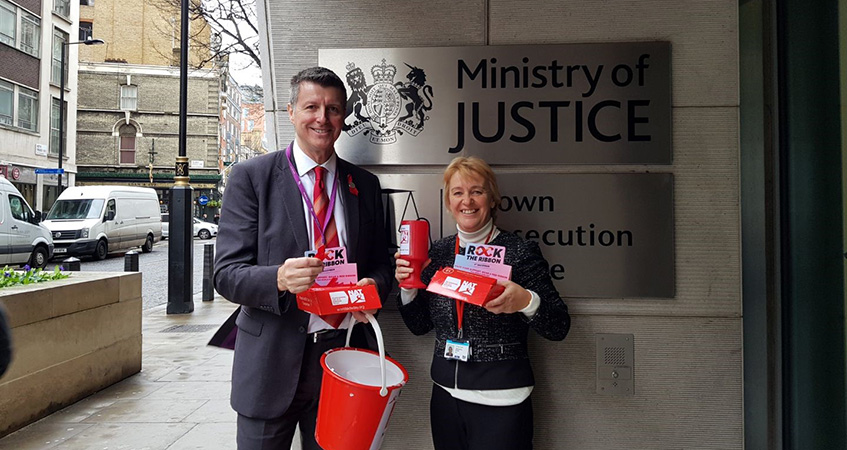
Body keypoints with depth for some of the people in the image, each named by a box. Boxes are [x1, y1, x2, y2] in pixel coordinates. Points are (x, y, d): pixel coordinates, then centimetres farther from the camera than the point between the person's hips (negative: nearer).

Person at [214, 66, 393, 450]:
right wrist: (279, 279, -29)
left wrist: (374, 285, -11)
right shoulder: (250, 177, -5)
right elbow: (226, 274, -9)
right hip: (272, 359, -3)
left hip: (344, 353, 3)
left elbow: (381, 262, 12)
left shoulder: (365, 185, 6)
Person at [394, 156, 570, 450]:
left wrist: (526, 302, -29)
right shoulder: (439, 252, 4)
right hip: (445, 395, 5)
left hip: (502, 401, -4)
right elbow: (420, 325, 10)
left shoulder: (520, 251, -9)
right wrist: (408, 287, -7)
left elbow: (559, 328, -11)